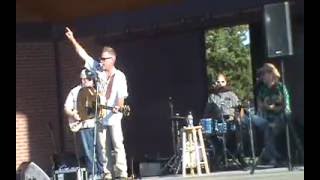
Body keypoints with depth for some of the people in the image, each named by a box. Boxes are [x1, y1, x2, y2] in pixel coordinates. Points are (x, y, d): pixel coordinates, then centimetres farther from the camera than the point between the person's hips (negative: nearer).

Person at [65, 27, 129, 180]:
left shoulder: (119, 76, -5)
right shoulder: (98, 69, 7)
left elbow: (122, 96, -12)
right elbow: (83, 54, 7)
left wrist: (118, 107, -31)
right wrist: (73, 39, 3)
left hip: (113, 116, -5)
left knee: (118, 145, -8)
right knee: (104, 148, 5)